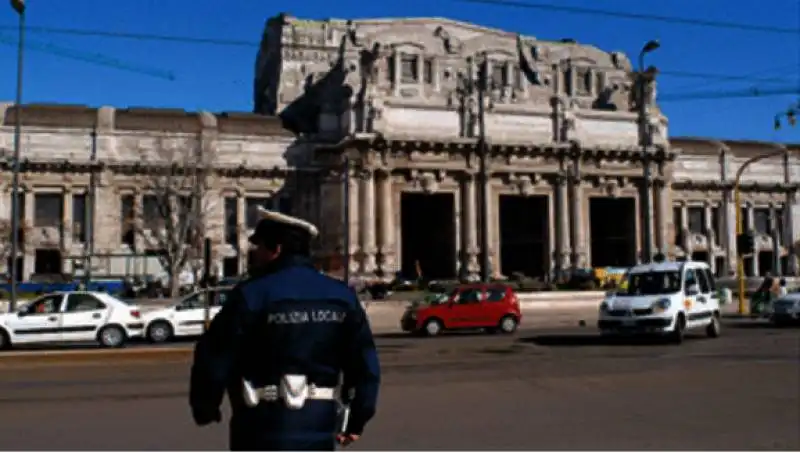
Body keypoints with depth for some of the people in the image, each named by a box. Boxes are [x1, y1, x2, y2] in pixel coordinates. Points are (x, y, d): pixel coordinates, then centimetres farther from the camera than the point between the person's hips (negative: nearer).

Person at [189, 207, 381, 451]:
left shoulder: (251, 295, -13)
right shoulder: (342, 297, 3)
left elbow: (214, 359, -11)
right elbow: (366, 364, 4)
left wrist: (204, 409, 7)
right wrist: (356, 420, 14)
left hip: (263, 429, -5)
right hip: (319, 427, 5)